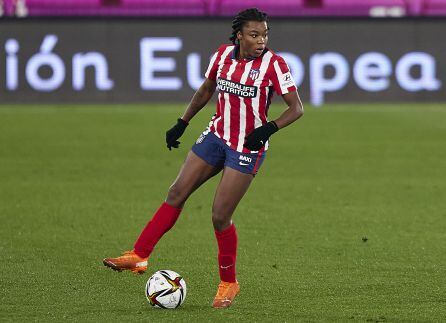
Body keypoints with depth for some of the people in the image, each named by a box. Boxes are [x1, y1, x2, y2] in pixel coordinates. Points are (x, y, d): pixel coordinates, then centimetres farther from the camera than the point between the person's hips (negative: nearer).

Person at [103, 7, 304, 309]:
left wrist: (267, 129, -29)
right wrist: (182, 123, 15)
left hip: (248, 147, -5)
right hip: (216, 136, 5)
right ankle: (139, 256, 5)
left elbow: (297, 108, -14)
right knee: (176, 193, 0)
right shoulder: (223, 55, -2)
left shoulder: (273, 64, -16)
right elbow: (206, 90, 15)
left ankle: (228, 283, 12)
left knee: (220, 216, -6)